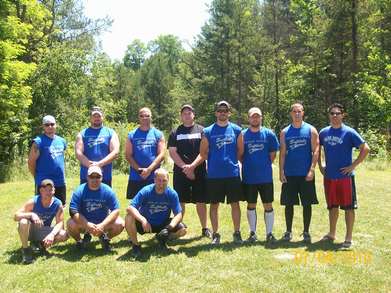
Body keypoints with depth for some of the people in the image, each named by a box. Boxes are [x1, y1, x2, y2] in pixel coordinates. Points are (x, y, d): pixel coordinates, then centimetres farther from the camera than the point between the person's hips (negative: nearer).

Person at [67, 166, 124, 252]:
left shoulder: (108, 191, -10)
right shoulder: (79, 191, -13)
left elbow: (115, 210, -14)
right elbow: (73, 212, -20)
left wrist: (102, 225, -27)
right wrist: (87, 224, -33)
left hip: (103, 223, 1)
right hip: (84, 223, -1)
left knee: (120, 224, -24)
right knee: (71, 224, -31)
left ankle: (105, 238, 10)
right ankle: (79, 240, 5)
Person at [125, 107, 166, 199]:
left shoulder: (158, 134, 6)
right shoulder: (132, 135, 8)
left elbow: (161, 155, -3)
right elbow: (128, 155, 2)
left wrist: (149, 169, -14)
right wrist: (139, 170, -12)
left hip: (154, 177, -1)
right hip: (135, 178, 1)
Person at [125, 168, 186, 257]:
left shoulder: (172, 194, -14)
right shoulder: (146, 191, -20)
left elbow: (178, 214, -14)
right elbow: (130, 208, -28)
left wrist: (170, 227, -33)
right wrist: (143, 220, -43)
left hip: (163, 224, 2)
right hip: (145, 224, -2)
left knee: (182, 230, -19)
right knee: (129, 218, -31)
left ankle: (162, 238, 12)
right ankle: (135, 245, -5)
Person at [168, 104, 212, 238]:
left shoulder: (201, 130, 7)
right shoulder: (175, 133, 10)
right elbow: (172, 152, 1)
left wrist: (192, 166, -7)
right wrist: (185, 167, -10)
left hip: (199, 172, 0)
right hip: (180, 173, 1)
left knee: (201, 202, 4)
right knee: (180, 202, 3)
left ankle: (205, 228, 15)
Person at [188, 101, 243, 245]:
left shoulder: (236, 130, 4)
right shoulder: (208, 131, 2)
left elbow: (240, 151, 10)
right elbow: (203, 153, 1)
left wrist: (231, 161, 0)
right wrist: (193, 165, -13)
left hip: (233, 173, 1)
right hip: (214, 175, 0)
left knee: (235, 203, 6)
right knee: (214, 205, 6)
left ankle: (237, 233, 19)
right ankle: (215, 234, 18)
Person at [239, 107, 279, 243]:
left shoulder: (269, 134, 1)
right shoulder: (243, 135, 1)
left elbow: (273, 153, 5)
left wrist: (265, 165, 3)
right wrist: (247, 166, 2)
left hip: (266, 177, 0)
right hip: (249, 177, 0)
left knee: (268, 205, 4)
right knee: (251, 205, 10)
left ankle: (269, 233, 14)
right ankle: (252, 232, 22)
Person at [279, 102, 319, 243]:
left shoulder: (311, 130, 2)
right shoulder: (285, 132, 7)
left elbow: (316, 150, -4)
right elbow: (282, 153, 4)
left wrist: (312, 169, -13)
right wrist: (281, 171, -5)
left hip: (306, 174, -1)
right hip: (289, 174, 2)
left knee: (307, 204, 4)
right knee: (288, 204, 6)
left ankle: (306, 232, 15)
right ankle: (288, 231, 17)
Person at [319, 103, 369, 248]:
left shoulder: (349, 132, -8)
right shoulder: (324, 132, 5)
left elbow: (365, 149, -11)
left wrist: (353, 165, -13)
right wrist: (320, 165, 11)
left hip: (345, 176, -4)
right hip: (329, 176, 5)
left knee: (348, 207, 2)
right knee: (332, 206, 15)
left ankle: (348, 238, 10)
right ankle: (332, 234, 28)